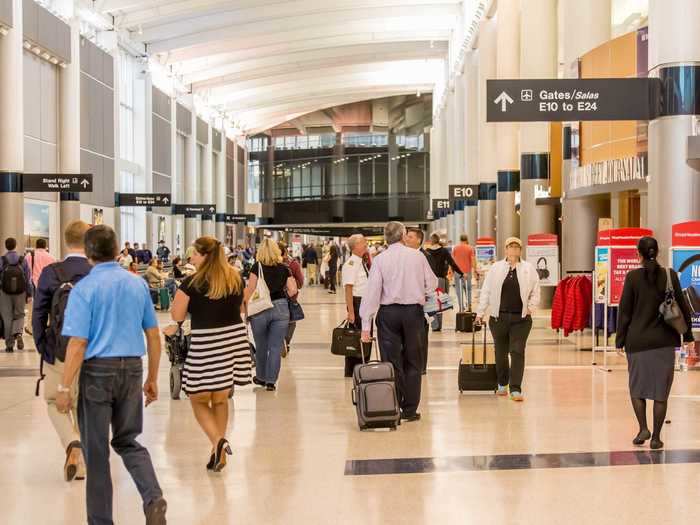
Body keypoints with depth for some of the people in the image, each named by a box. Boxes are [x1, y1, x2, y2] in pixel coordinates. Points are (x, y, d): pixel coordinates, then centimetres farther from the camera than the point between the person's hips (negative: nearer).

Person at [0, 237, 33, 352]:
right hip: (20, 292, 1)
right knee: (19, 315, 15)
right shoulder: (23, 260, -2)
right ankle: (18, 333, -14)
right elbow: (28, 278, -1)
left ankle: (9, 345, 8)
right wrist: (30, 294, 5)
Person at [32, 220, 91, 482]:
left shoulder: (50, 273, -8)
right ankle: (80, 465, 20)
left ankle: (72, 443, -9)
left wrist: (42, 349, 7)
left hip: (58, 352, -1)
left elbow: (38, 315, -4)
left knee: (55, 402, 16)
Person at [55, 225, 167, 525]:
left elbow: (78, 343, -13)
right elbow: (154, 336, 9)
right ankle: (153, 499, -4)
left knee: (96, 450, 8)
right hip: (132, 368, 4)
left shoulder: (85, 288, -8)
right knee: (127, 440, 18)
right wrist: (152, 379, 18)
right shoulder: (138, 284, 6)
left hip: (98, 369, -4)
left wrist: (64, 388, -8)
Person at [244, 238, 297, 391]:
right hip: (281, 308, 1)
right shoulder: (284, 269, 3)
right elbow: (293, 291, 1)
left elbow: (250, 289, -8)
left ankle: (261, 377, 29)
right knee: (276, 347, 4)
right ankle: (271, 381, 3)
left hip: (260, 309, -1)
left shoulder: (257, 267, -4)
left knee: (261, 346, 15)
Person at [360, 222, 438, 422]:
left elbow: (372, 292, -8)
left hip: (388, 312, -1)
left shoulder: (380, 259, -5)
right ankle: (410, 409, 13)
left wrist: (366, 324, -7)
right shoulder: (417, 256, -1)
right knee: (412, 362, 11)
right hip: (413, 310, 1)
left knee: (392, 362, 4)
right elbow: (432, 284, 6)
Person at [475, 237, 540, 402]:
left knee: (517, 352, -8)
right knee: (501, 352, 11)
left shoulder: (529, 269, 4)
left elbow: (535, 292, 8)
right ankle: (502, 384, 31)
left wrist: (530, 308, -5)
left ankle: (515, 389, -7)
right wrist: (480, 312, 4)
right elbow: (486, 291, 7)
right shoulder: (495, 268, 5)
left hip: (521, 318, -1)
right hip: (499, 317, 1)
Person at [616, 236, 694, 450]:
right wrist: (687, 334, 12)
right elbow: (682, 306, 2)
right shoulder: (670, 275, -3)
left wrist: (620, 339, 3)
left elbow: (624, 310, -4)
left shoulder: (633, 277, -6)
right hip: (664, 341, 1)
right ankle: (656, 437, 8)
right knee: (661, 390, 6)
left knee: (637, 387, 15)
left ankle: (643, 428, 2)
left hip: (637, 341, -1)